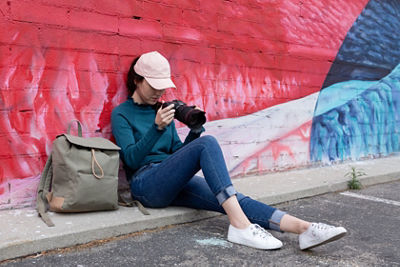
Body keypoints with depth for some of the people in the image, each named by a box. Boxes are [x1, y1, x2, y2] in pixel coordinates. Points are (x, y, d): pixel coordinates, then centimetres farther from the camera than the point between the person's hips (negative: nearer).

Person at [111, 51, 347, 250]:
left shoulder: (163, 109, 18)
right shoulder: (122, 114, 2)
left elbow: (176, 153, 15)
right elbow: (131, 159, -11)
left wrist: (195, 130, -3)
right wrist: (157, 127, -23)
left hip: (173, 183, 6)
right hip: (146, 185, -5)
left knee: (231, 199, -21)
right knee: (207, 144, -28)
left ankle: (304, 228, -34)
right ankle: (240, 225, -36)